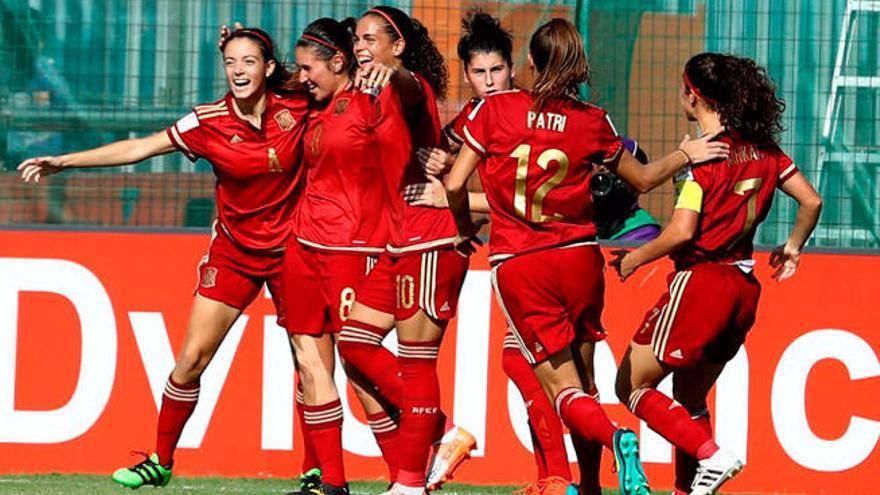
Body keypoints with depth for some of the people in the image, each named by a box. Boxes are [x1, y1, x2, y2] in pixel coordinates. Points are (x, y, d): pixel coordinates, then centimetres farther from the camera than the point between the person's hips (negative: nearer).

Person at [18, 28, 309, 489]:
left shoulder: (298, 106, -11)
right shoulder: (210, 121, -10)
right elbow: (138, 148, -8)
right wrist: (65, 161, -10)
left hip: (290, 249, -1)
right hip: (233, 253, 1)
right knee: (192, 357, -3)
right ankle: (160, 462, 12)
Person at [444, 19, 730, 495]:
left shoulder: (495, 108, -3)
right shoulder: (592, 121, 2)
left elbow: (455, 183, -3)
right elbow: (642, 178, 17)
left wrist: (465, 229, 17)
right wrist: (685, 155, 35)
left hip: (517, 266, -2)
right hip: (579, 259, 2)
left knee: (563, 389, -3)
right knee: (582, 380, 17)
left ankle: (616, 438, -31)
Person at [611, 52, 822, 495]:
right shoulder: (762, 149, 6)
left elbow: (682, 232, -20)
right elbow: (811, 201, 11)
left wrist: (634, 260, -5)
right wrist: (792, 248, 26)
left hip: (700, 281, -8)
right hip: (743, 289, 8)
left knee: (632, 386, 3)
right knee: (690, 398, 19)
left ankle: (711, 456, -12)